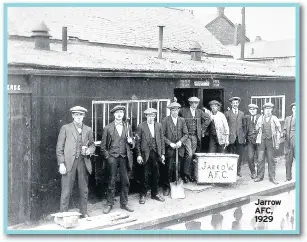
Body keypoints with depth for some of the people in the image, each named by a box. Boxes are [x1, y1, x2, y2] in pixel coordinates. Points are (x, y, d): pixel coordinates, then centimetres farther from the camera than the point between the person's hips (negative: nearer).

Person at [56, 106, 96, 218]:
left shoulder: (88, 130, 12)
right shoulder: (65, 128, 3)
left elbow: (92, 145, 18)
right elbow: (59, 147, 0)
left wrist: (88, 150, -5)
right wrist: (61, 163, -8)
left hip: (83, 162, 3)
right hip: (69, 162, -3)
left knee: (84, 189, 9)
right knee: (66, 190, -3)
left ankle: (84, 213, 20)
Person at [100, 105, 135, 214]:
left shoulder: (127, 127, 11)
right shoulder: (108, 128, 2)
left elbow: (131, 144, 17)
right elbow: (103, 145, 4)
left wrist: (131, 142, -5)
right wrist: (107, 156, -5)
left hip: (124, 158, 3)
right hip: (112, 157, -3)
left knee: (125, 181, 5)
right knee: (111, 182, 2)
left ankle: (124, 204, 16)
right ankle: (109, 204, 11)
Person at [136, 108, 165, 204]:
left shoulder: (158, 126, 7)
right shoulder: (141, 126, -4)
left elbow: (161, 140, 10)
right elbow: (138, 142, -3)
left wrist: (162, 154, 6)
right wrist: (139, 155, -8)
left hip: (156, 154, 4)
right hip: (145, 154, -3)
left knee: (156, 175, 11)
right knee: (145, 175, 2)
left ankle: (155, 194, 25)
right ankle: (143, 195, 15)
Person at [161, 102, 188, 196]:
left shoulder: (182, 120, 9)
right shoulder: (165, 120, -3)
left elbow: (185, 134, 9)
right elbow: (162, 135, -5)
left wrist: (180, 141, -9)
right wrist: (170, 143, -13)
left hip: (179, 149, 3)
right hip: (169, 149, -3)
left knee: (177, 169, 4)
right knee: (168, 169, -2)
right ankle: (167, 187, 11)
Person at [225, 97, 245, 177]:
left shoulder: (242, 113, 16)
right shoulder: (227, 113, 6)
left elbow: (243, 125, 16)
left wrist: (244, 136, 9)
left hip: (240, 137, 3)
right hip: (231, 137, -2)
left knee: (239, 155, 2)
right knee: (231, 155, -1)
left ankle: (238, 170, 11)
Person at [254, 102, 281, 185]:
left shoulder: (274, 119, 2)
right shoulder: (260, 118, 7)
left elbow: (278, 131, 5)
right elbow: (257, 129, 13)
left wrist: (277, 143, 2)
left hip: (270, 141, -1)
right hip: (261, 140, 1)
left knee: (271, 159, 2)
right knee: (260, 159, 1)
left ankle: (272, 177, 10)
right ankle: (260, 176, 10)